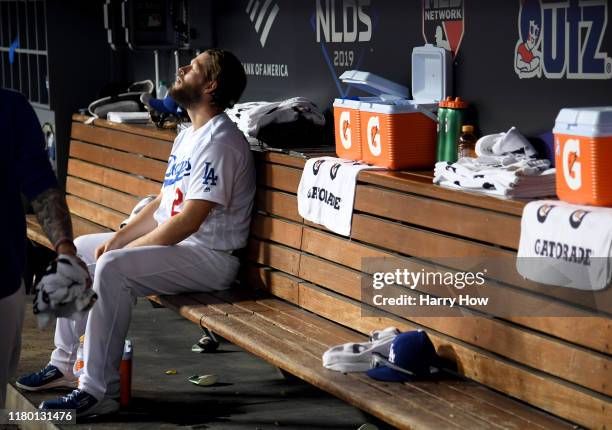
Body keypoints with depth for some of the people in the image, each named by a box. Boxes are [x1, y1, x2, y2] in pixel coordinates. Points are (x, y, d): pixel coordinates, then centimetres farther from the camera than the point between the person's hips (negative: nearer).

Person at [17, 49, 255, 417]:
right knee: (78, 252, 14)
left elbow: (189, 220, -24)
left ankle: (100, 391, -26)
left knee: (113, 268, -31)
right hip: (172, 241, 11)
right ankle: (67, 363, 20)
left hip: (210, 258, -11)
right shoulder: (189, 137, 16)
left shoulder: (220, 142, -18)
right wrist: (118, 238, 3)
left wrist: (124, 249, -16)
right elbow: (164, 203, 17)